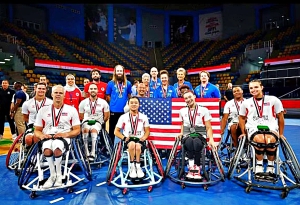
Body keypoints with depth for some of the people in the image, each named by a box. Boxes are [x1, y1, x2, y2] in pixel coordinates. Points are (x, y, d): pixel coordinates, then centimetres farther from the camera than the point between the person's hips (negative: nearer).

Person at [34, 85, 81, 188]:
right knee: (47, 150, -35)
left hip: (64, 137, -1)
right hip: (47, 137, 2)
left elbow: (77, 130, 6)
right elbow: (37, 130, 15)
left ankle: (58, 174, -9)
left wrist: (66, 134, -13)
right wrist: (41, 135, -9)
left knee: (57, 147, -37)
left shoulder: (71, 110, 8)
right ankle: (53, 174, -8)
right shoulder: (43, 110, 14)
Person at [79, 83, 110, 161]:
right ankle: (87, 153, -31)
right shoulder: (83, 102, 4)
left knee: (93, 129, -35)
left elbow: (106, 116, 9)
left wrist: (101, 122, 5)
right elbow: (81, 117, 13)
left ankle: (92, 153, -36)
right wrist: (87, 121, 5)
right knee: (85, 129, -33)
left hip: (97, 122, -1)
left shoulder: (103, 102, 1)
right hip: (86, 122, 1)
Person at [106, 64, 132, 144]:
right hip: (113, 110, -1)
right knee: (112, 130, 8)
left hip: (124, 110, 1)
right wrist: (114, 103, 2)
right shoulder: (110, 83, 1)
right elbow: (108, 96, 6)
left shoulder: (128, 83, 5)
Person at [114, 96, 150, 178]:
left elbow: (147, 131, 12)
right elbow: (116, 131, 7)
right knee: (132, 144, -35)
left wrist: (143, 138, -8)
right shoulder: (123, 117, 5)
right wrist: (124, 138, -11)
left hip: (140, 140, 0)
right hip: (128, 141, 0)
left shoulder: (144, 117, 8)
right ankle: (132, 167, -22)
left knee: (137, 146, -35)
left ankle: (137, 167, -19)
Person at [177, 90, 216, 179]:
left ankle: (196, 168, -25)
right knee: (189, 142, -37)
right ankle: (192, 167, -33)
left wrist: (211, 139, -9)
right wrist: (181, 133, 9)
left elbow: (208, 127, 6)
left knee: (196, 143, -38)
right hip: (187, 135, 2)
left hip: (200, 135, -1)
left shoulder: (204, 110, 7)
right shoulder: (182, 111, 16)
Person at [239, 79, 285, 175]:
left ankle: (270, 165, -8)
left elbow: (280, 117, 10)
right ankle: (259, 165, -11)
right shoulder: (246, 103, 9)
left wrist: (281, 134, 11)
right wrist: (243, 133, 12)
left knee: (270, 140, -35)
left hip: (271, 128, 0)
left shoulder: (273, 100, 4)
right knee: (260, 140, -35)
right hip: (254, 129, 1)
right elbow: (241, 118, 19)